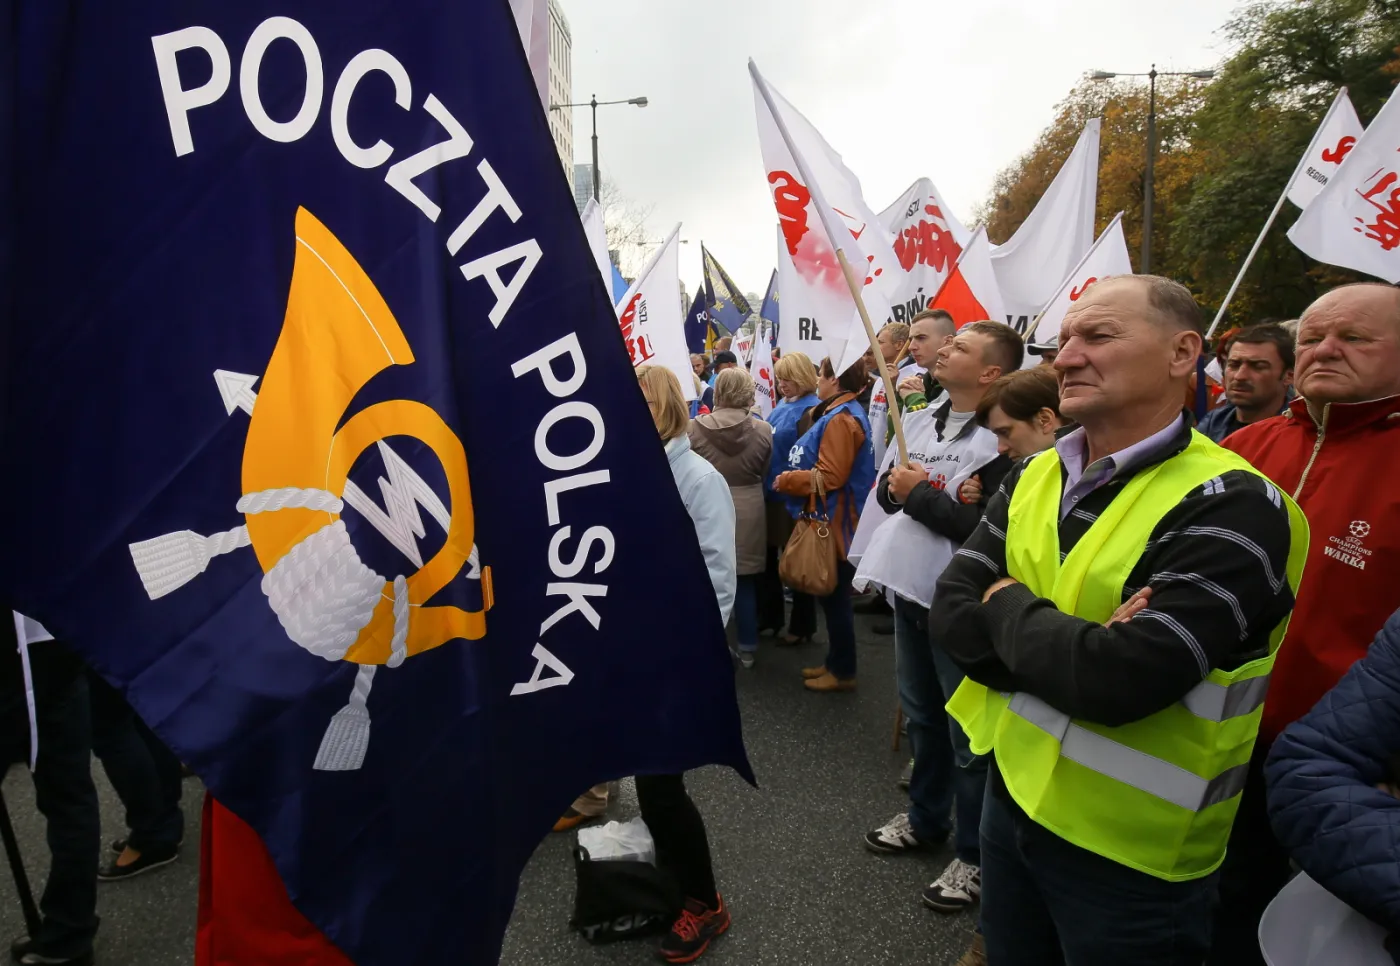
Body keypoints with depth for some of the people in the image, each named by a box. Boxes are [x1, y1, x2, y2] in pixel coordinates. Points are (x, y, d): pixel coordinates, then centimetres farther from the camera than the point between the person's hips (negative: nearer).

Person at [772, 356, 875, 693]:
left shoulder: (841, 419, -19)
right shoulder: (838, 413, 14)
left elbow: (829, 477, -25)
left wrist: (786, 481, -13)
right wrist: (794, 477, 4)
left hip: (835, 523, -10)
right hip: (829, 520, 10)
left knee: (835, 598, 1)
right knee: (832, 596, 17)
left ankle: (843, 672, 12)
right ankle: (835, 663, 28)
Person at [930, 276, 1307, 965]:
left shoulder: (1233, 506, -21)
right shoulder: (1033, 479, 2)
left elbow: (1119, 680, -31)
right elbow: (950, 614, -4)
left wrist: (1008, 606, -13)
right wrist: (1071, 645, -21)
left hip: (1130, 854, -5)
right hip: (1012, 795, 6)